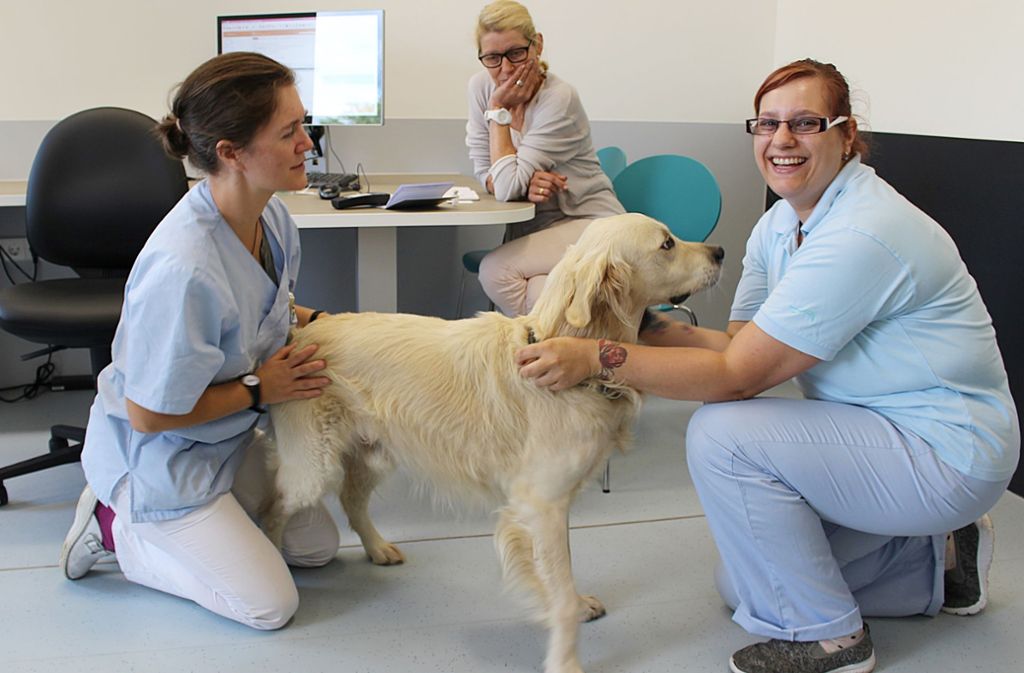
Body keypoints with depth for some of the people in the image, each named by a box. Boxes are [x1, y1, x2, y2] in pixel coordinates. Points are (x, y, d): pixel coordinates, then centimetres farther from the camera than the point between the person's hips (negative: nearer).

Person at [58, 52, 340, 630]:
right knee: (271, 605, -4)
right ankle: (116, 527, 9)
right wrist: (257, 389, -18)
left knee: (319, 545, 18)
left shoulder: (271, 215, -11)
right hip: (155, 453, -8)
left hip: (229, 435, 9)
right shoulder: (182, 269, -38)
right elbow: (149, 414, -27)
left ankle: (154, 521, 24)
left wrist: (313, 321, -5)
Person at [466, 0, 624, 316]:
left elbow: (507, 187, -23)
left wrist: (498, 110, -15)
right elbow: (484, 171, 3)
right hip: (532, 227, 4)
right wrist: (525, 183, -18)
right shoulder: (481, 86, -1)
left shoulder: (560, 99, -19)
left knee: (494, 270, -26)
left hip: (588, 222, -4)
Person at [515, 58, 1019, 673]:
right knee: (745, 587, 14)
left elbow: (737, 375, -29)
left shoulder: (861, 236, -28)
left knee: (723, 435, -25)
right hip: (879, 435, 10)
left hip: (949, 454, -9)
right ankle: (938, 559, 27)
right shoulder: (782, 223, 2)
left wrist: (598, 358, -31)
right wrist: (646, 326, -14)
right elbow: (738, 343, 0)